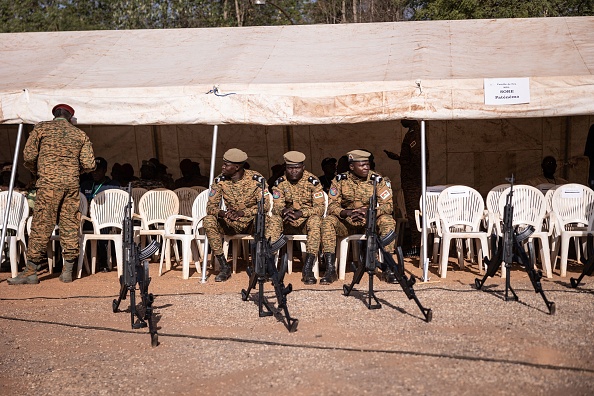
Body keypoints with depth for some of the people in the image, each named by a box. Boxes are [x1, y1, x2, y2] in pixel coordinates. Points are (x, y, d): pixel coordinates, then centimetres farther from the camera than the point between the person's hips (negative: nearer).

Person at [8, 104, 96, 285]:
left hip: (49, 182, -3)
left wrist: (37, 171, 18)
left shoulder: (42, 128, 6)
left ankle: (31, 271, -2)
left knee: (41, 224, -3)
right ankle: (68, 270, 8)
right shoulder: (80, 134, 13)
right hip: (72, 184, 3)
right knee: (70, 224, 6)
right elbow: (89, 164, 8)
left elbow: (28, 156, -1)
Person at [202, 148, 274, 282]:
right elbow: (210, 206, -8)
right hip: (230, 223, 3)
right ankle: (224, 267, -19)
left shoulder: (256, 179, -13)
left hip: (252, 222, -3)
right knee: (208, 221, -25)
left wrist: (242, 213, -34)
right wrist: (221, 213, -33)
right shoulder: (220, 180, -6)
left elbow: (265, 205, -19)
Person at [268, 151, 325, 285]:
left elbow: (320, 207, -13)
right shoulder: (280, 182, 0)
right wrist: (283, 211, -31)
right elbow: (276, 206, -6)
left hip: (307, 221, -2)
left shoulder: (312, 181, -8)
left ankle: (308, 269, -37)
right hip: (288, 223, 2)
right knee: (274, 220, -27)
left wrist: (301, 213, -30)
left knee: (315, 220, -35)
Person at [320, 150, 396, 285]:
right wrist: (348, 213, -31)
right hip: (346, 223, 0)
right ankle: (330, 270, -26)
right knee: (327, 222, -28)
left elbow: (388, 205, -10)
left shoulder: (377, 179, -5)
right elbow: (332, 205, -9)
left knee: (388, 221, -29)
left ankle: (388, 268, -24)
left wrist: (369, 212, -29)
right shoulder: (340, 180, -4)